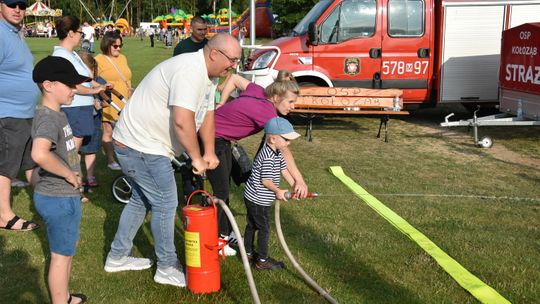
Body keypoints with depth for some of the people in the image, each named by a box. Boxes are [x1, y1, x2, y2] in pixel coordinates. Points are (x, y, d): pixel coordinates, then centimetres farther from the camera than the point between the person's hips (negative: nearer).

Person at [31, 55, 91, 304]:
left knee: (67, 249, 25)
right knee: (62, 255, 5)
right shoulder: (48, 118, -23)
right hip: (59, 199, -10)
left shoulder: (56, 114, 8)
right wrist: (68, 174, -28)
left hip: (63, 196, 10)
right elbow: (39, 153, -42)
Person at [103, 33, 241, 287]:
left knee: (142, 200, 21)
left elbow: (207, 114, 13)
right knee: (165, 204, -1)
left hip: (143, 142, 11)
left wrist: (209, 153, 5)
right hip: (141, 145, -11)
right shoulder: (190, 71, -26)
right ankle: (167, 268, 15)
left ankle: (117, 257, 35)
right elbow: (182, 121, -33)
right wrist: (196, 157, -22)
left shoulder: (209, 75, 8)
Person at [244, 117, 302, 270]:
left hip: (252, 198, 10)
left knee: (252, 225, 21)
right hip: (258, 200, -10)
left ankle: (249, 253, 35)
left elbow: (284, 170, 8)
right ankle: (262, 261, 13)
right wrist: (278, 191, -9)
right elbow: (266, 181, -24)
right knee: (264, 229, 2)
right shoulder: (268, 157, -28)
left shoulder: (277, 153, 3)